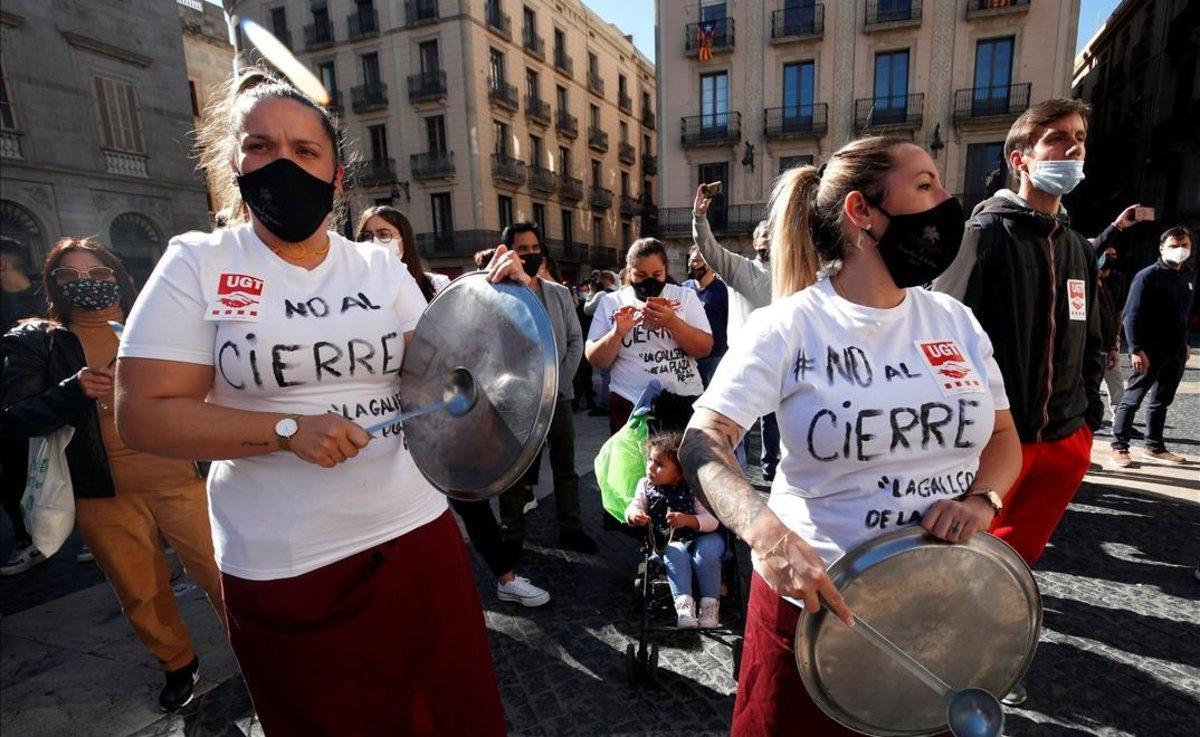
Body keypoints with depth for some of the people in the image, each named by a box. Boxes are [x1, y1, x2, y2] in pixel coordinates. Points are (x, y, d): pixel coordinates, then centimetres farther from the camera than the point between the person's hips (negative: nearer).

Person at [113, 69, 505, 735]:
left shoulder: (382, 268, 4)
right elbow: (142, 413, -8)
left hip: (415, 535, 3)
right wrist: (288, 429, -19)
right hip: (282, 567, -2)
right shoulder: (196, 264, -3)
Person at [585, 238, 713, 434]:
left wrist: (672, 322, -20)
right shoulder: (610, 302, 1)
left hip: (685, 401, 1)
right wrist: (618, 332, -19)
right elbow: (595, 360, -2)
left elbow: (705, 349, -5)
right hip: (631, 404, -1)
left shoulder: (686, 296, 3)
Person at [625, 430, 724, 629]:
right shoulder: (646, 485, -2)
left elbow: (712, 521, -17)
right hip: (672, 543, 2)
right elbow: (633, 507, -7)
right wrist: (634, 515, -33)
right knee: (676, 555, -30)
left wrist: (687, 520, -35)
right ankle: (684, 606, -32)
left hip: (703, 538, -2)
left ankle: (710, 605, -18)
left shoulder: (693, 488, -13)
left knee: (705, 555, -31)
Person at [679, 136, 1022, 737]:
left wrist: (981, 497, -11)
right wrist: (768, 533, -38)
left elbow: (1002, 436, 10)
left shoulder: (956, 321, 0)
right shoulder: (789, 326, -16)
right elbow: (703, 443, -22)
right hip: (815, 603, -4)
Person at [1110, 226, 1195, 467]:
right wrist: (1136, 349, -22)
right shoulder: (1147, 276, -10)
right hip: (1151, 352, -7)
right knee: (1133, 399, -2)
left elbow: (1185, 314, 21)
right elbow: (1132, 316, -15)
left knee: (1162, 401, 14)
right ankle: (1119, 447, 5)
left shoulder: (1188, 278, 12)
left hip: (1176, 353, 7)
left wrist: (1184, 343, 17)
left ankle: (1155, 446, 23)